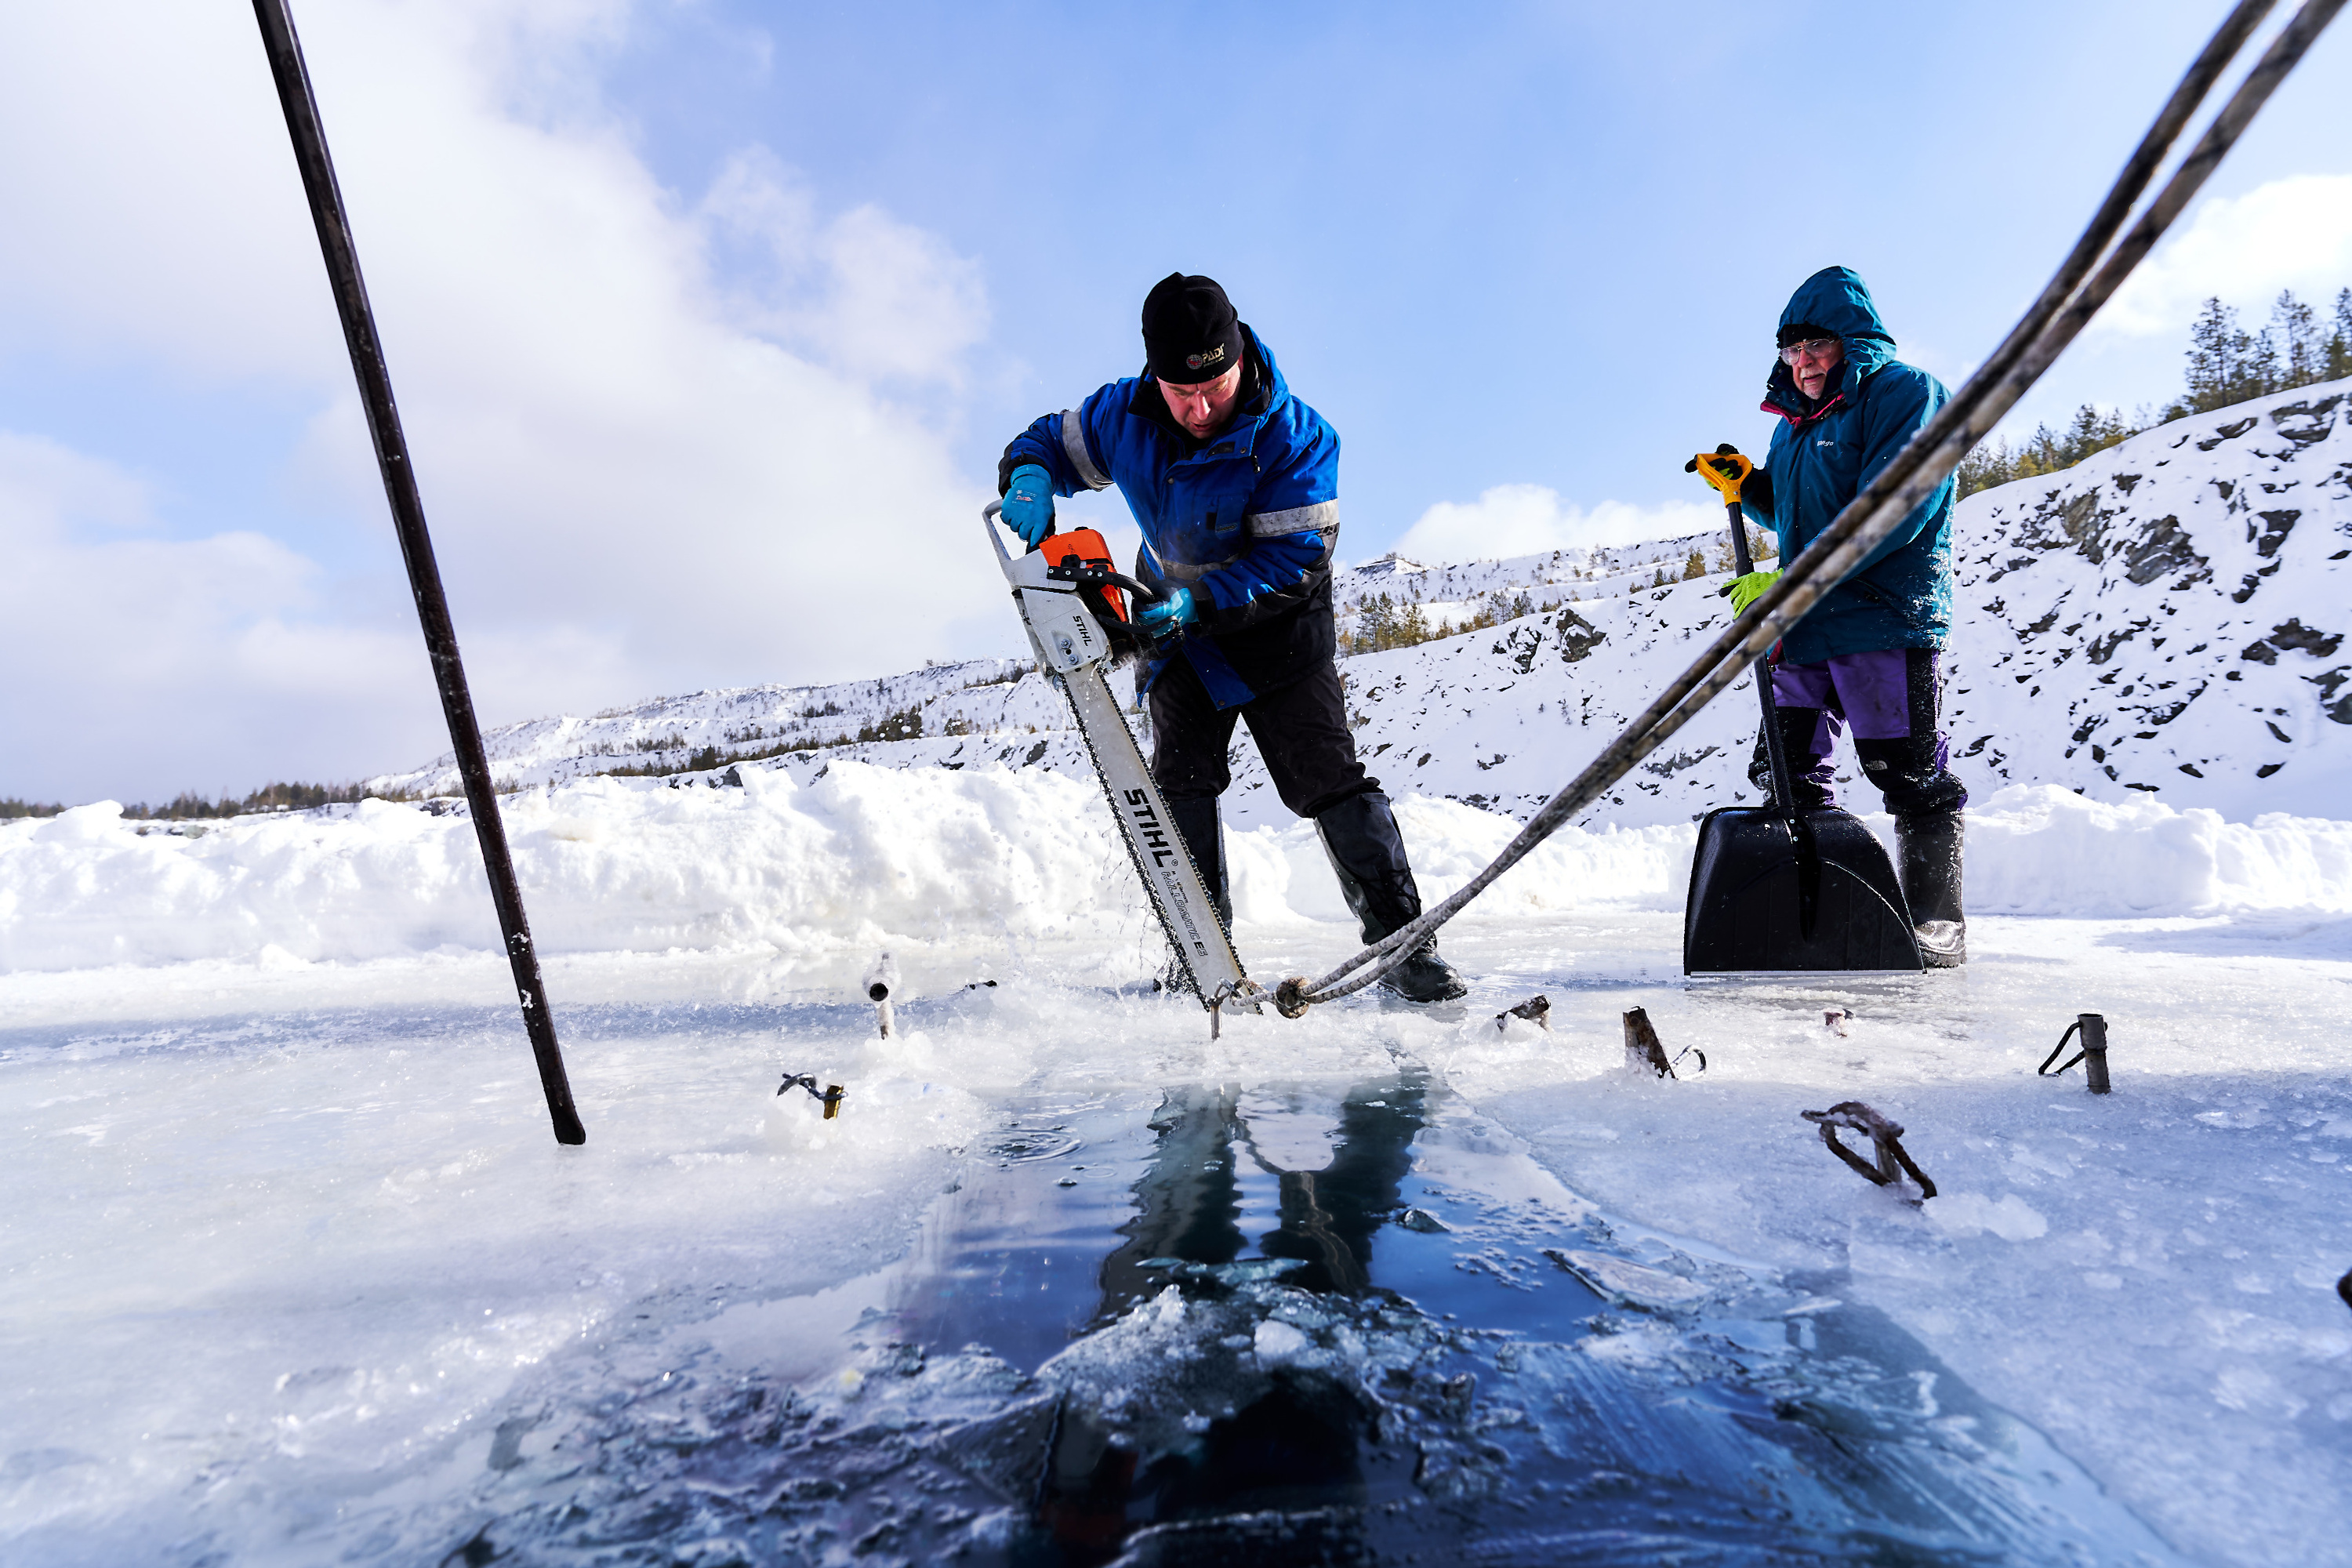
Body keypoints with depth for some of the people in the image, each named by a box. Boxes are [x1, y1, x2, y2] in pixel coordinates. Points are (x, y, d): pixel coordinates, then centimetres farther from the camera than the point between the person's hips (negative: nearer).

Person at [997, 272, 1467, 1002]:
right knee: (1180, 779, -3)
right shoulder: (1123, 415, -12)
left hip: (1275, 622, -3)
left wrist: (1199, 602, -36)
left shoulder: (1295, 437, -24)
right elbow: (1046, 440, 4)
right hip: (1174, 618, 4)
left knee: (1327, 778, -9)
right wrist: (1029, 480, -20)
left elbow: (1295, 562, -26)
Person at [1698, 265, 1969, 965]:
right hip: (1805, 626, 8)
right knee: (1786, 770, 9)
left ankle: (1935, 922, 9)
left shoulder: (1903, 391, -4)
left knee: (1909, 775, -4)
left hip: (1886, 615, -8)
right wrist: (1747, 485, 9)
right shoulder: (1794, 422, 20)